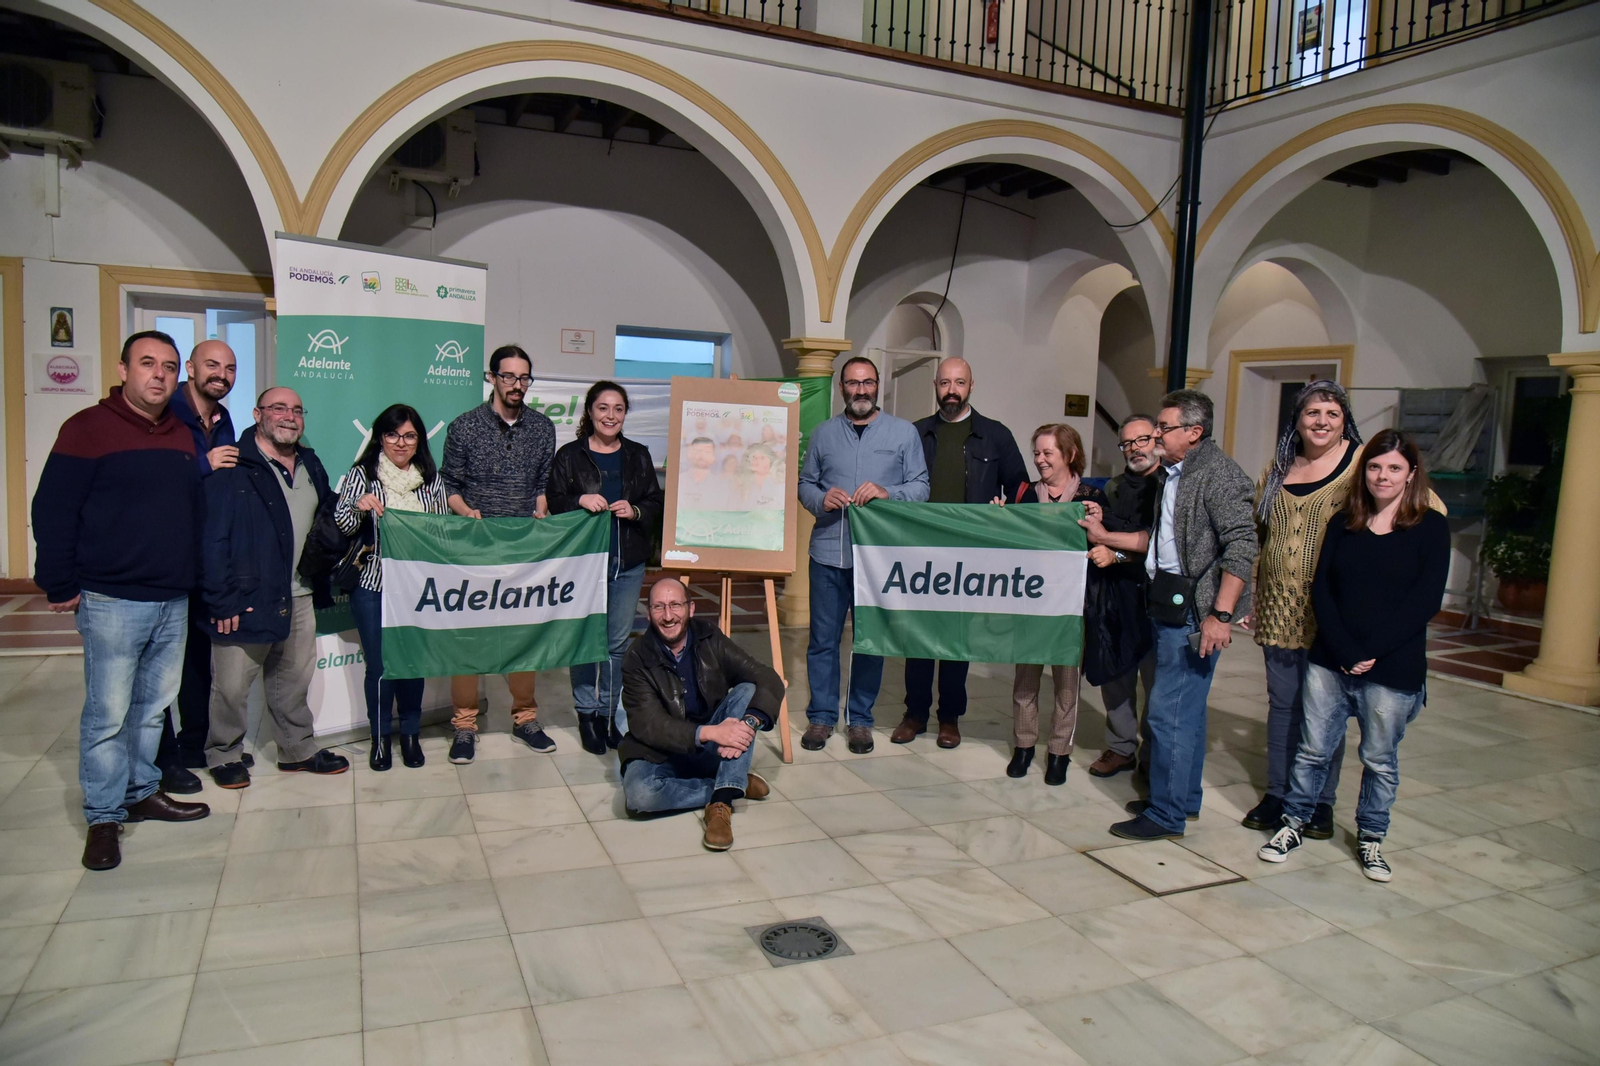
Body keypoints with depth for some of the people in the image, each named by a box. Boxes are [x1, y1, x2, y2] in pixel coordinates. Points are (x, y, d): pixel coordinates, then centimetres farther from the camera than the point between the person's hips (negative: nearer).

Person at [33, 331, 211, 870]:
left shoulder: (183, 437, 12)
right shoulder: (88, 429, -7)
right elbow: (53, 511, -9)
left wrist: (193, 579, 18)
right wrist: (59, 586, -10)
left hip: (173, 601, 6)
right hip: (112, 602, -6)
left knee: (154, 705, 14)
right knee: (108, 713, 0)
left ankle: (143, 792, 29)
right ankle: (104, 818, 11)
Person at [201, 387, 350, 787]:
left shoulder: (310, 465, 12)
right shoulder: (233, 468, -12)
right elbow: (213, 539, -16)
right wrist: (223, 600, -19)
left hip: (299, 597, 7)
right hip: (246, 600, -7)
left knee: (294, 679, 17)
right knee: (232, 685, 5)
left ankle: (299, 750, 31)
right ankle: (224, 755, 24)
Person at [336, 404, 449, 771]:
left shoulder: (432, 479, 7)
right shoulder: (363, 475, -1)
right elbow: (341, 526, -3)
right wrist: (358, 507, -22)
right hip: (373, 586, -2)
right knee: (378, 664, 4)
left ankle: (410, 733, 24)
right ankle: (380, 736, 21)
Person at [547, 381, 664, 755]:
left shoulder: (638, 455, 10)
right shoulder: (569, 456, 2)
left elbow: (657, 504, 9)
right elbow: (553, 503, -1)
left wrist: (635, 511, -10)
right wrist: (580, 501, -19)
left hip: (629, 563, 3)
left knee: (618, 642, 8)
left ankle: (609, 711, 21)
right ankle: (586, 713, 16)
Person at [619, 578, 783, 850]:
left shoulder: (710, 639, -5)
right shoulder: (638, 660, -10)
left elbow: (770, 680, -13)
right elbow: (650, 725, -21)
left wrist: (749, 723, -33)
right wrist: (710, 732, -36)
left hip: (711, 751, 2)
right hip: (662, 754, -2)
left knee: (747, 690, -22)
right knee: (638, 794, -34)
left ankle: (721, 804, -30)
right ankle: (737, 784, -14)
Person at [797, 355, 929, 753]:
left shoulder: (904, 432, 6)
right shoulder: (823, 433, 12)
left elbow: (920, 486, 1)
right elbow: (805, 484, 12)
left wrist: (887, 493, -17)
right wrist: (821, 499, -9)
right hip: (828, 551, 1)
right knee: (823, 638, 5)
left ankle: (860, 719, 19)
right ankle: (821, 716, 17)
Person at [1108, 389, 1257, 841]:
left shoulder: (1218, 474, -14)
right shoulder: (1172, 473, 15)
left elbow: (1242, 547, -20)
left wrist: (1221, 615, -24)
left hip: (1195, 609, -9)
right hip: (1170, 602, 9)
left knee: (1169, 711, -5)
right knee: (1187, 708, 18)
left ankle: (1166, 813, 6)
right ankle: (1185, 798, 31)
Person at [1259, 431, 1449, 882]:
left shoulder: (1430, 527, -2)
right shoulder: (1343, 523, 6)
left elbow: (1425, 601, -10)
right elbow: (1321, 590, 1)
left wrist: (1369, 651, -15)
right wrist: (1345, 651, -12)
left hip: (1393, 670, -2)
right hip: (1329, 663, 2)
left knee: (1380, 761, 11)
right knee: (1313, 750, 8)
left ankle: (1370, 838, 28)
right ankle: (1294, 823, 23)